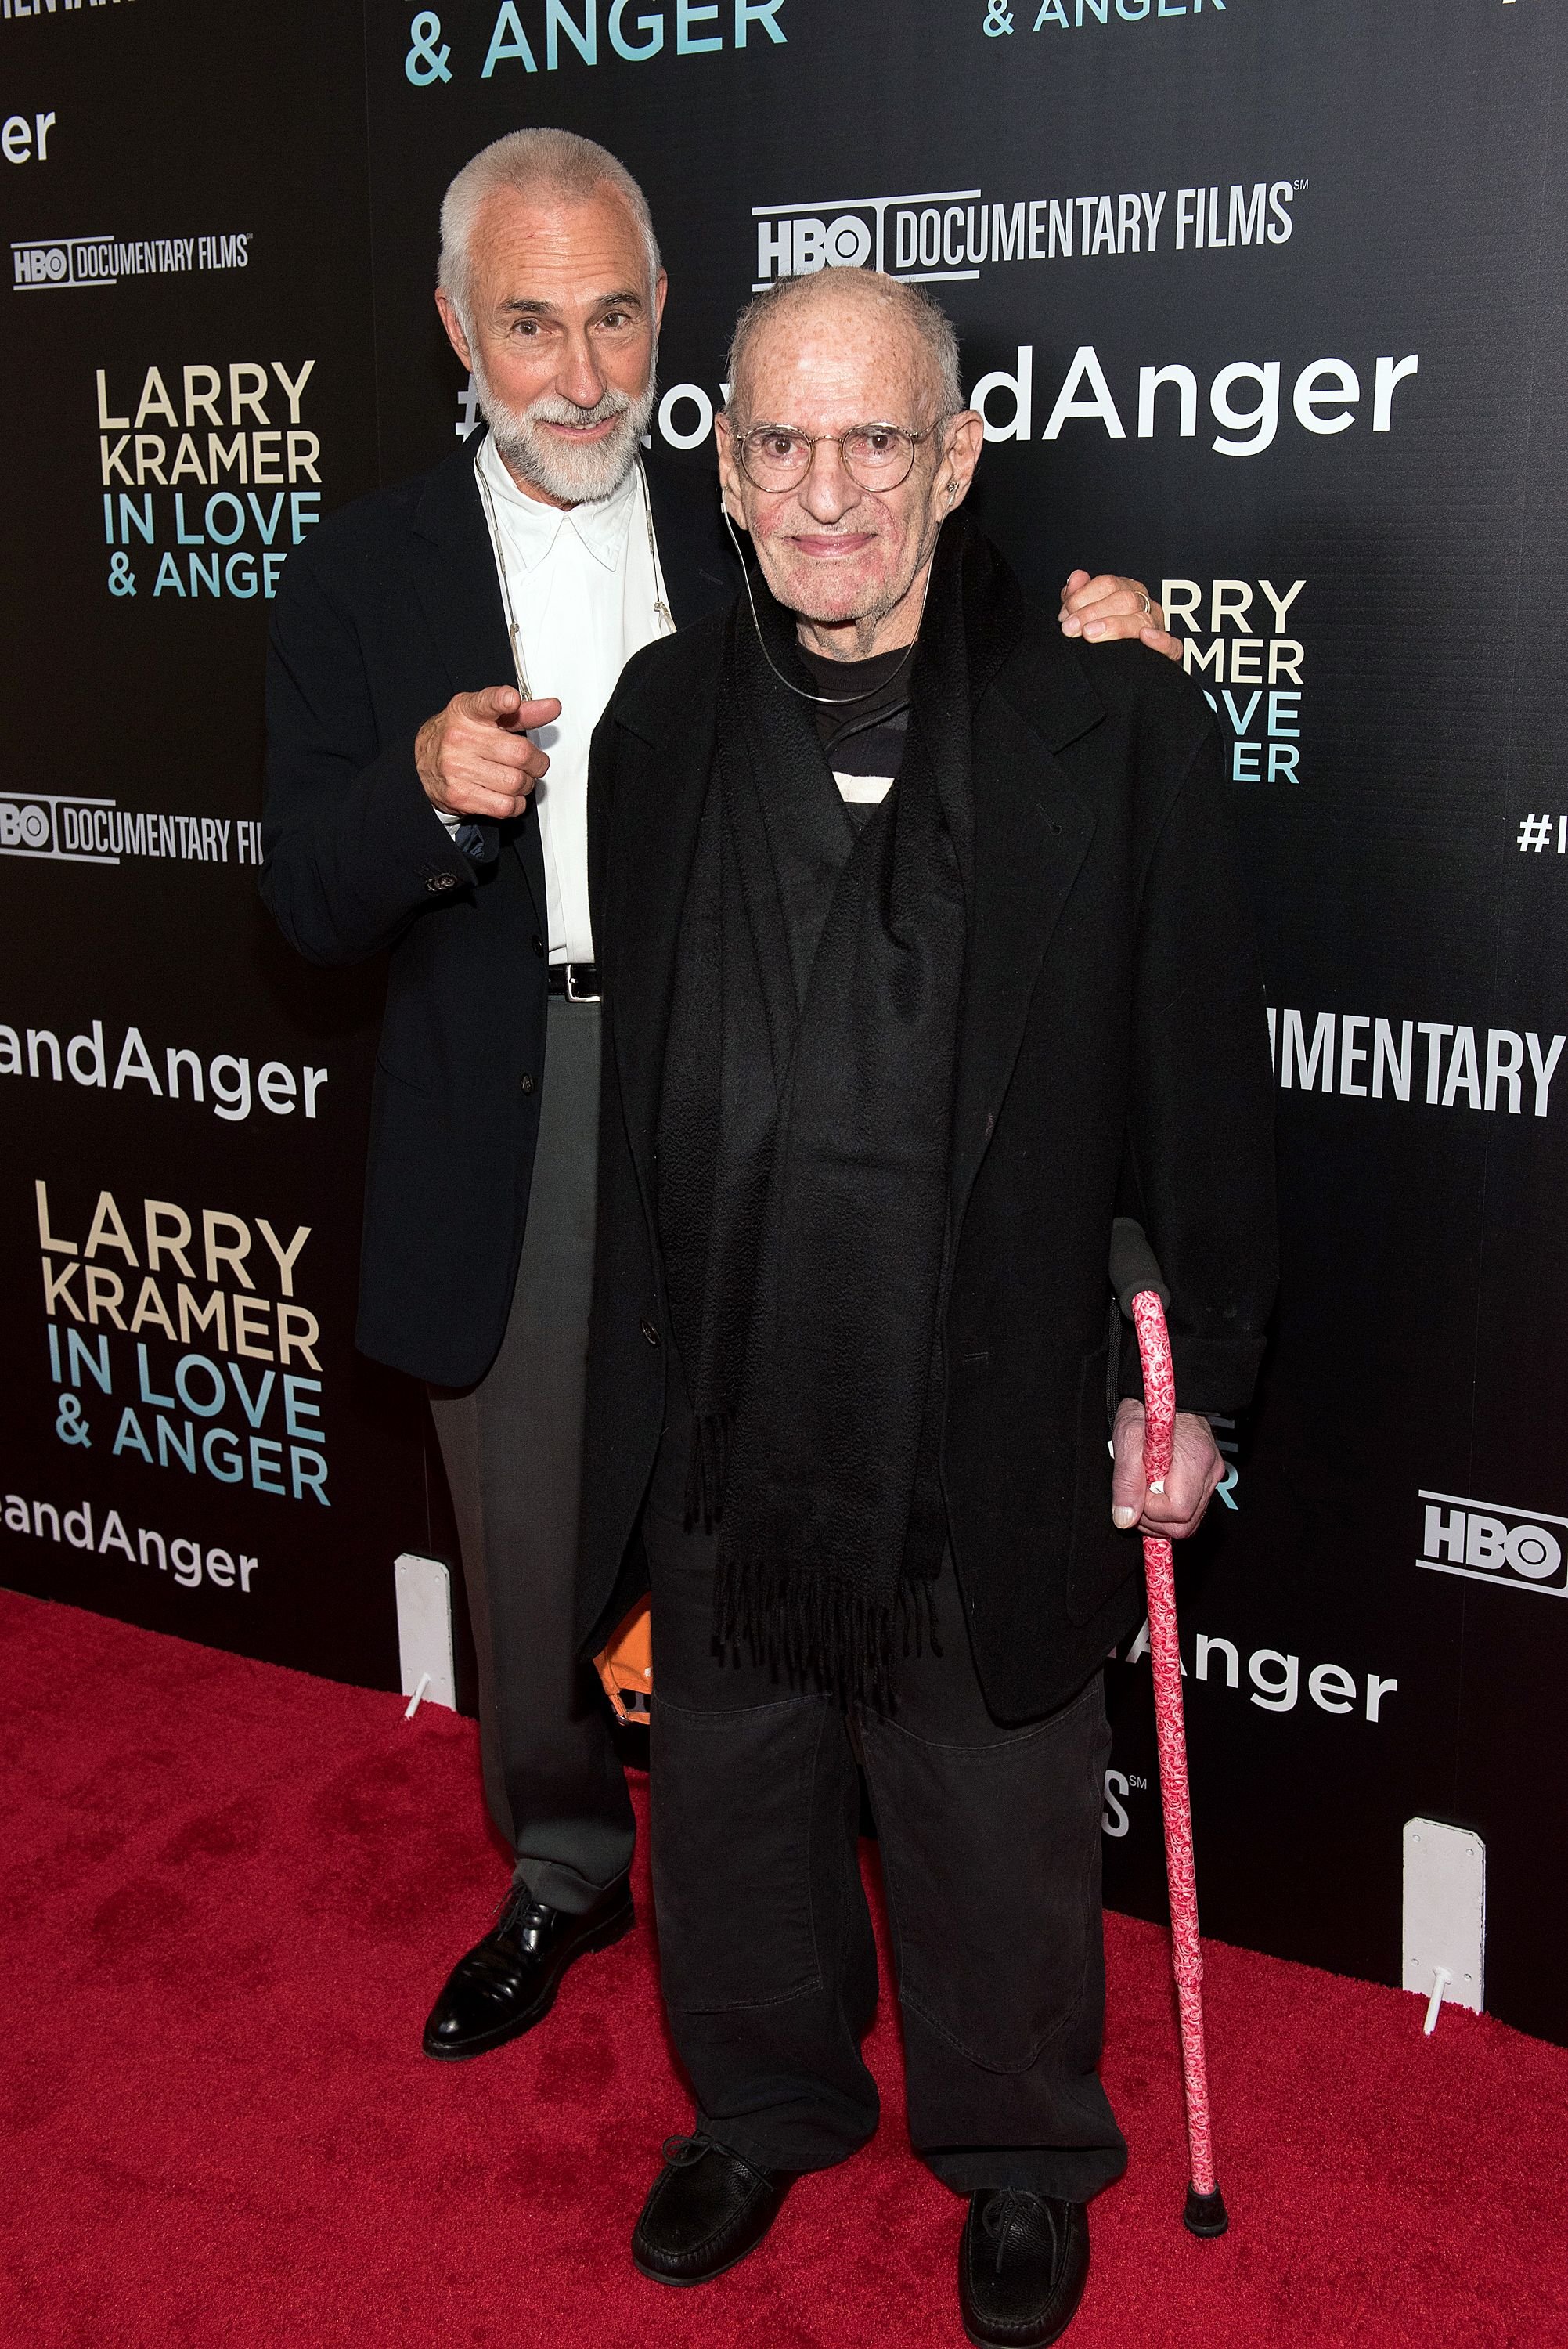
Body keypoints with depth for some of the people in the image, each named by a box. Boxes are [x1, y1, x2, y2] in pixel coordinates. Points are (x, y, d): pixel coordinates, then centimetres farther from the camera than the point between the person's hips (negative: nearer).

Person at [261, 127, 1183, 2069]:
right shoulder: (363, 574, 0)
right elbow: (311, 907, -6)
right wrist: (429, 790, -27)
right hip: (503, 1157, 1)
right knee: (533, 1548, 16)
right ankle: (564, 1872, 42)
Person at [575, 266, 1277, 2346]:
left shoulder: (1116, 726, -10)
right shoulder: (662, 718, 2)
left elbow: (1204, 1084, -5)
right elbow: (621, 1069, 7)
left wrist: (1194, 1382, -3)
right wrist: (630, 1379, 8)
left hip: (993, 1429, -3)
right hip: (719, 1414, 4)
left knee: (998, 1826, 16)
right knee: (730, 1799, 21)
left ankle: (1020, 2155, 44)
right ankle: (763, 2105, 49)